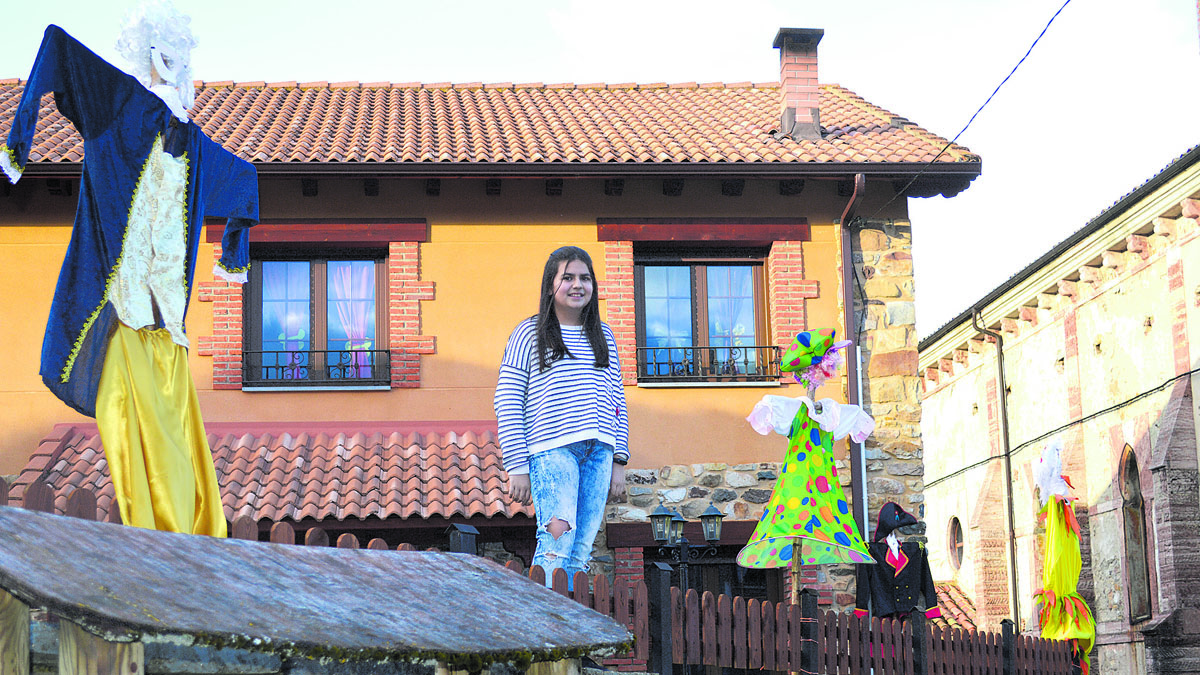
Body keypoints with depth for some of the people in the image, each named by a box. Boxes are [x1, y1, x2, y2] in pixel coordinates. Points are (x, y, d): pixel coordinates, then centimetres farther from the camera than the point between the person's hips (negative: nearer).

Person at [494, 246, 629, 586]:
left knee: (581, 550, 1)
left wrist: (619, 462, 12)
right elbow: (507, 402, 1)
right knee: (558, 535, -21)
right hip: (552, 450, -5)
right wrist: (517, 466, -6)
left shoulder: (603, 336, 18)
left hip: (599, 452, 5)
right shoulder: (529, 333, 5)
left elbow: (617, 402, 20)